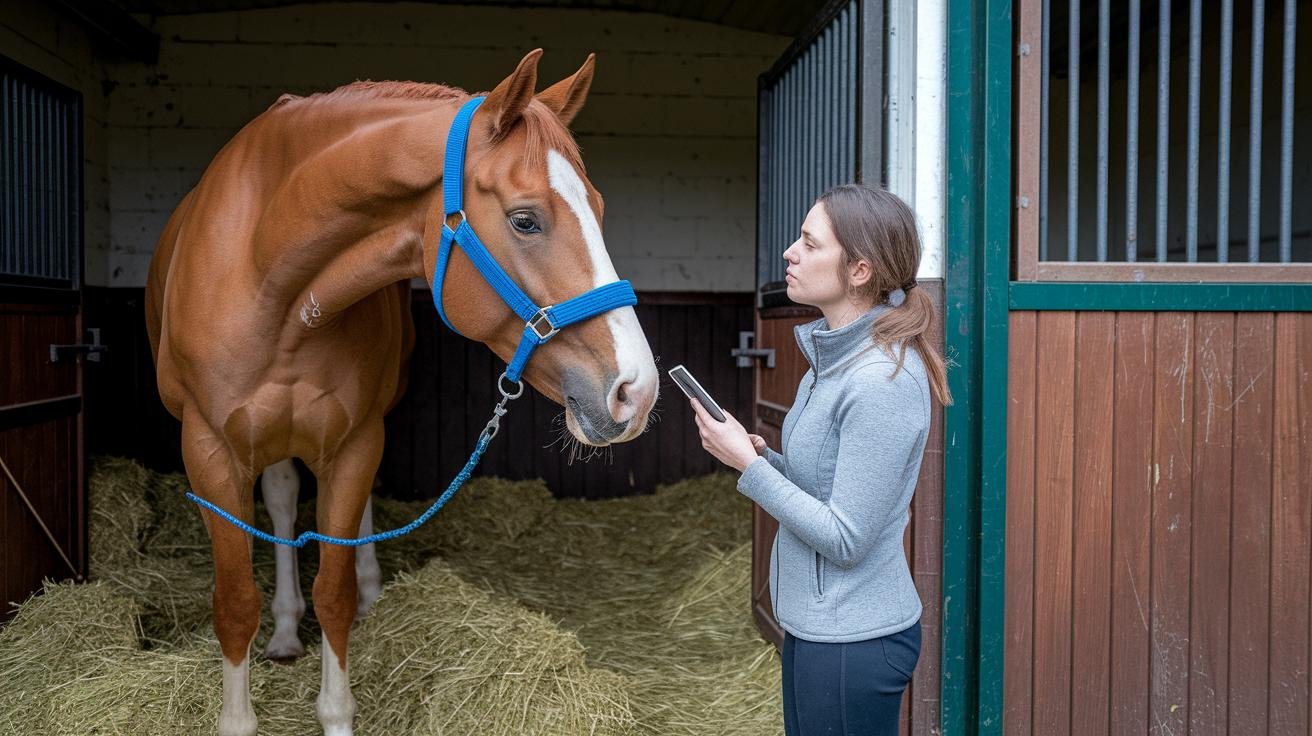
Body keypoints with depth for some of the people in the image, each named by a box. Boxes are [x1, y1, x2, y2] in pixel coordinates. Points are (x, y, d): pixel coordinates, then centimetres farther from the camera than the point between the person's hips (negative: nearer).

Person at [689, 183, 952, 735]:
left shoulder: (883, 383, -24)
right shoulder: (836, 357, 6)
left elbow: (845, 540, -23)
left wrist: (747, 465, -18)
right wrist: (760, 454, -3)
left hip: (853, 642, -9)